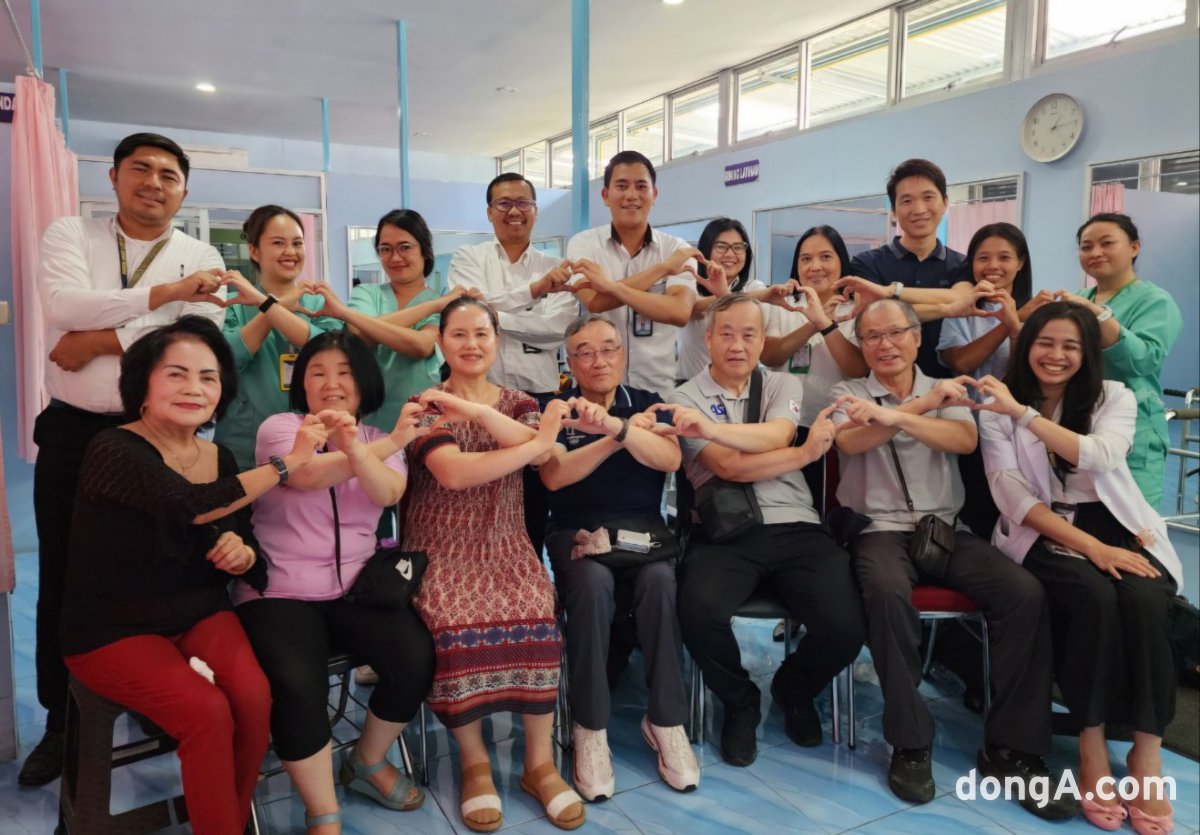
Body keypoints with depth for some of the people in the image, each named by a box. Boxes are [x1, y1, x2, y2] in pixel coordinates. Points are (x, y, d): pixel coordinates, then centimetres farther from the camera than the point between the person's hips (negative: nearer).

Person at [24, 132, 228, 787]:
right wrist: (165, 291, -21)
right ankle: (61, 722, 26)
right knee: (62, 578, 9)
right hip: (72, 432, 1)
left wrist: (97, 340, -15)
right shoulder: (69, 235, 4)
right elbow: (62, 305, -16)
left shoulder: (201, 259, 3)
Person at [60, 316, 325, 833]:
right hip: (113, 630, -4)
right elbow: (189, 506, -34)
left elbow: (242, 541, 10)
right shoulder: (113, 450, -16)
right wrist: (288, 461, -28)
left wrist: (243, 554, -16)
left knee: (254, 698, -23)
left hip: (199, 615, 5)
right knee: (207, 711, -27)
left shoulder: (220, 459, 3)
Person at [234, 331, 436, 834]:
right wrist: (390, 444, -29)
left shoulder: (378, 440, 9)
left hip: (355, 587, 3)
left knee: (416, 658, -19)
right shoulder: (279, 427, 0)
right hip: (279, 591, -3)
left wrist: (355, 449, -36)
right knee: (298, 684, -29)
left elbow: (388, 493, -15)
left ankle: (367, 763, 11)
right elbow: (308, 475, -22)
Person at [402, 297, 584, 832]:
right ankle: (474, 763, -6)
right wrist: (537, 441, -16)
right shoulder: (424, 405, 1)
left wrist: (477, 411, -22)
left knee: (535, 619, -26)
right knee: (455, 627, -29)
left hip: (504, 545, 2)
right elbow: (453, 473, -19)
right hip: (441, 548, -2)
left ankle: (539, 762, -7)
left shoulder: (520, 403, 11)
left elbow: (543, 455, -13)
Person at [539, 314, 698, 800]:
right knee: (593, 584, -34)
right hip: (576, 530, -1)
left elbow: (670, 459, -9)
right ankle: (589, 728, -19)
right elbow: (554, 476, -8)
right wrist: (622, 436, -12)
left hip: (642, 528, 1)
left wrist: (613, 424, -26)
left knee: (659, 580, -32)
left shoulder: (647, 402, 10)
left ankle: (666, 721, -16)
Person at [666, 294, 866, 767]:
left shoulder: (784, 386, 14)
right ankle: (740, 704, 5)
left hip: (795, 528, 3)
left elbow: (775, 435, -9)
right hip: (724, 533, -2)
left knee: (846, 628, -20)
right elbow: (729, 466, -9)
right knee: (700, 612, -32)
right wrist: (807, 453, -7)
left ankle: (793, 690, 20)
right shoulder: (686, 399, 6)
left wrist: (712, 426, -24)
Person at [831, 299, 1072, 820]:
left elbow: (965, 441, -6)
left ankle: (1010, 747, -10)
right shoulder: (849, 394, 10)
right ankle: (910, 744, -19)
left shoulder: (946, 391, 15)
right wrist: (925, 403, -12)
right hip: (880, 529, -3)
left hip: (946, 528, 3)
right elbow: (852, 442, -12)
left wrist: (893, 416, -21)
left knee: (1025, 594, -22)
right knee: (888, 593, -36)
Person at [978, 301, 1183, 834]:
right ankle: (1091, 743, -18)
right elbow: (1012, 495, -7)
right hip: (1042, 534, -2)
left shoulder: (1115, 397, 6)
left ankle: (1147, 751, -18)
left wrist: (1023, 413, -25)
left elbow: (1099, 457, -16)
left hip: (1116, 527, 2)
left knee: (1143, 600, -30)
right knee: (1094, 597, -32)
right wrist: (1089, 546, -18)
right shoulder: (997, 405, 3)